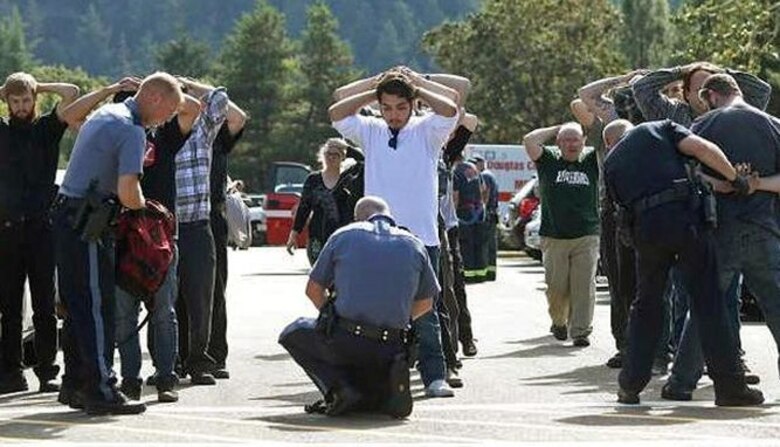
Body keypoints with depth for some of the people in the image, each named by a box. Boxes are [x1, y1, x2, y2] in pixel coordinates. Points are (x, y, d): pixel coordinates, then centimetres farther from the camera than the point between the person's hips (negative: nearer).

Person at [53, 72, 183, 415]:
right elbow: (127, 194, -22)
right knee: (97, 306, -7)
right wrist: (142, 204, 1)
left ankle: (79, 385, 17)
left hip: (66, 216, 10)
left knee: (78, 306, 13)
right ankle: (101, 390, -8)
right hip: (87, 225, -10)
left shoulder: (104, 114, 16)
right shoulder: (132, 131, -14)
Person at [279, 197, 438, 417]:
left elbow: (313, 290, 15)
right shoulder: (414, 245, 11)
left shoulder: (343, 236, 6)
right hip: (391, 349, 4)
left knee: (293, 334, 26)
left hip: (345, 342, -4)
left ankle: (338, 388, 1)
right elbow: (425, 304, 21)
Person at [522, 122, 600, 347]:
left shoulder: (590, 162, 9)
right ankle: (559, 323, 27)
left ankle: (581, 331, -4)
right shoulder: (549, 161, 7)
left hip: (586, 236, 0)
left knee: (584, 286, -6)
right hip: (554, 237, 0)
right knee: (556, 287, 3)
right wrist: (557, 129, 3)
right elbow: (529, 140, -4)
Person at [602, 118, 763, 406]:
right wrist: (736, 179, 2)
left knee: (646, 305, 17)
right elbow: (702, 148, 0)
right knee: (708, 302, 0)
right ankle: (729, 386, -2)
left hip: (644, 229, 2)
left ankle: (631, 386, 16)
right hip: (685, 217, -2)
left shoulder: (611, 164, 23)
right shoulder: (660, 129, 16)